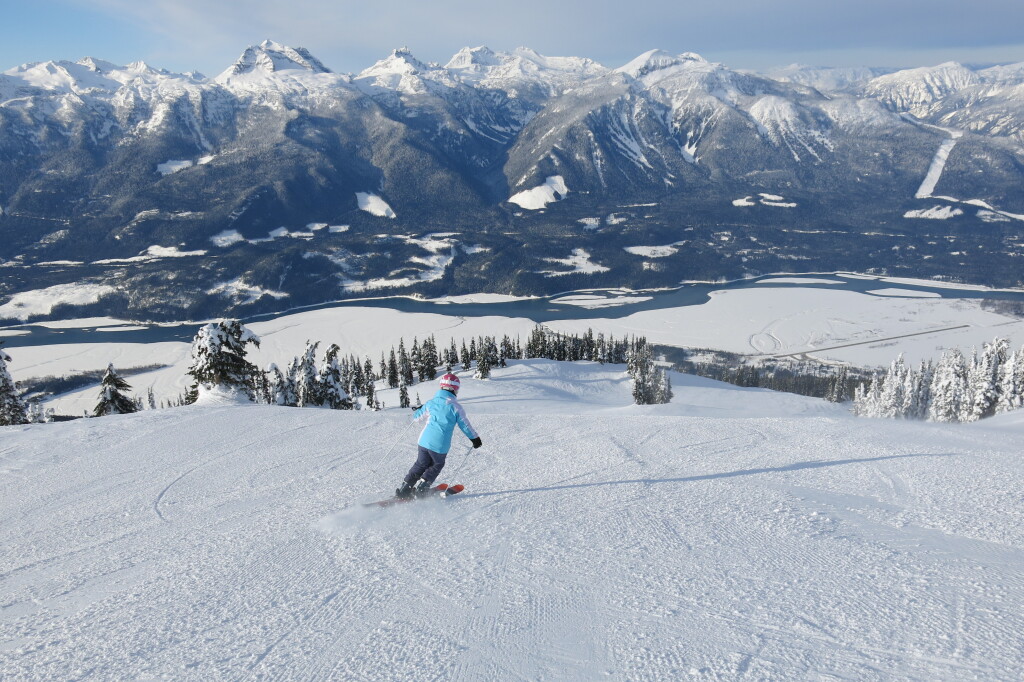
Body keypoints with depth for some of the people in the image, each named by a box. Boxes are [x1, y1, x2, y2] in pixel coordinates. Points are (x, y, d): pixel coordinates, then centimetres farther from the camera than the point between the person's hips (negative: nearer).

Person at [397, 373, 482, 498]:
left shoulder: (430, 403, 3)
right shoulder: (456, 407, -7)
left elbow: (416, 417, 14)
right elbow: (465, 425, 1)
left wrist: (417, 410, 38)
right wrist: (475, 439, 15)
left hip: (425, 441, 3)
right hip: (440, 445, -3)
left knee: (421, 465, 23)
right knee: (437, 465, 22)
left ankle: (404, 489, 20)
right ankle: (420, 489, 13)